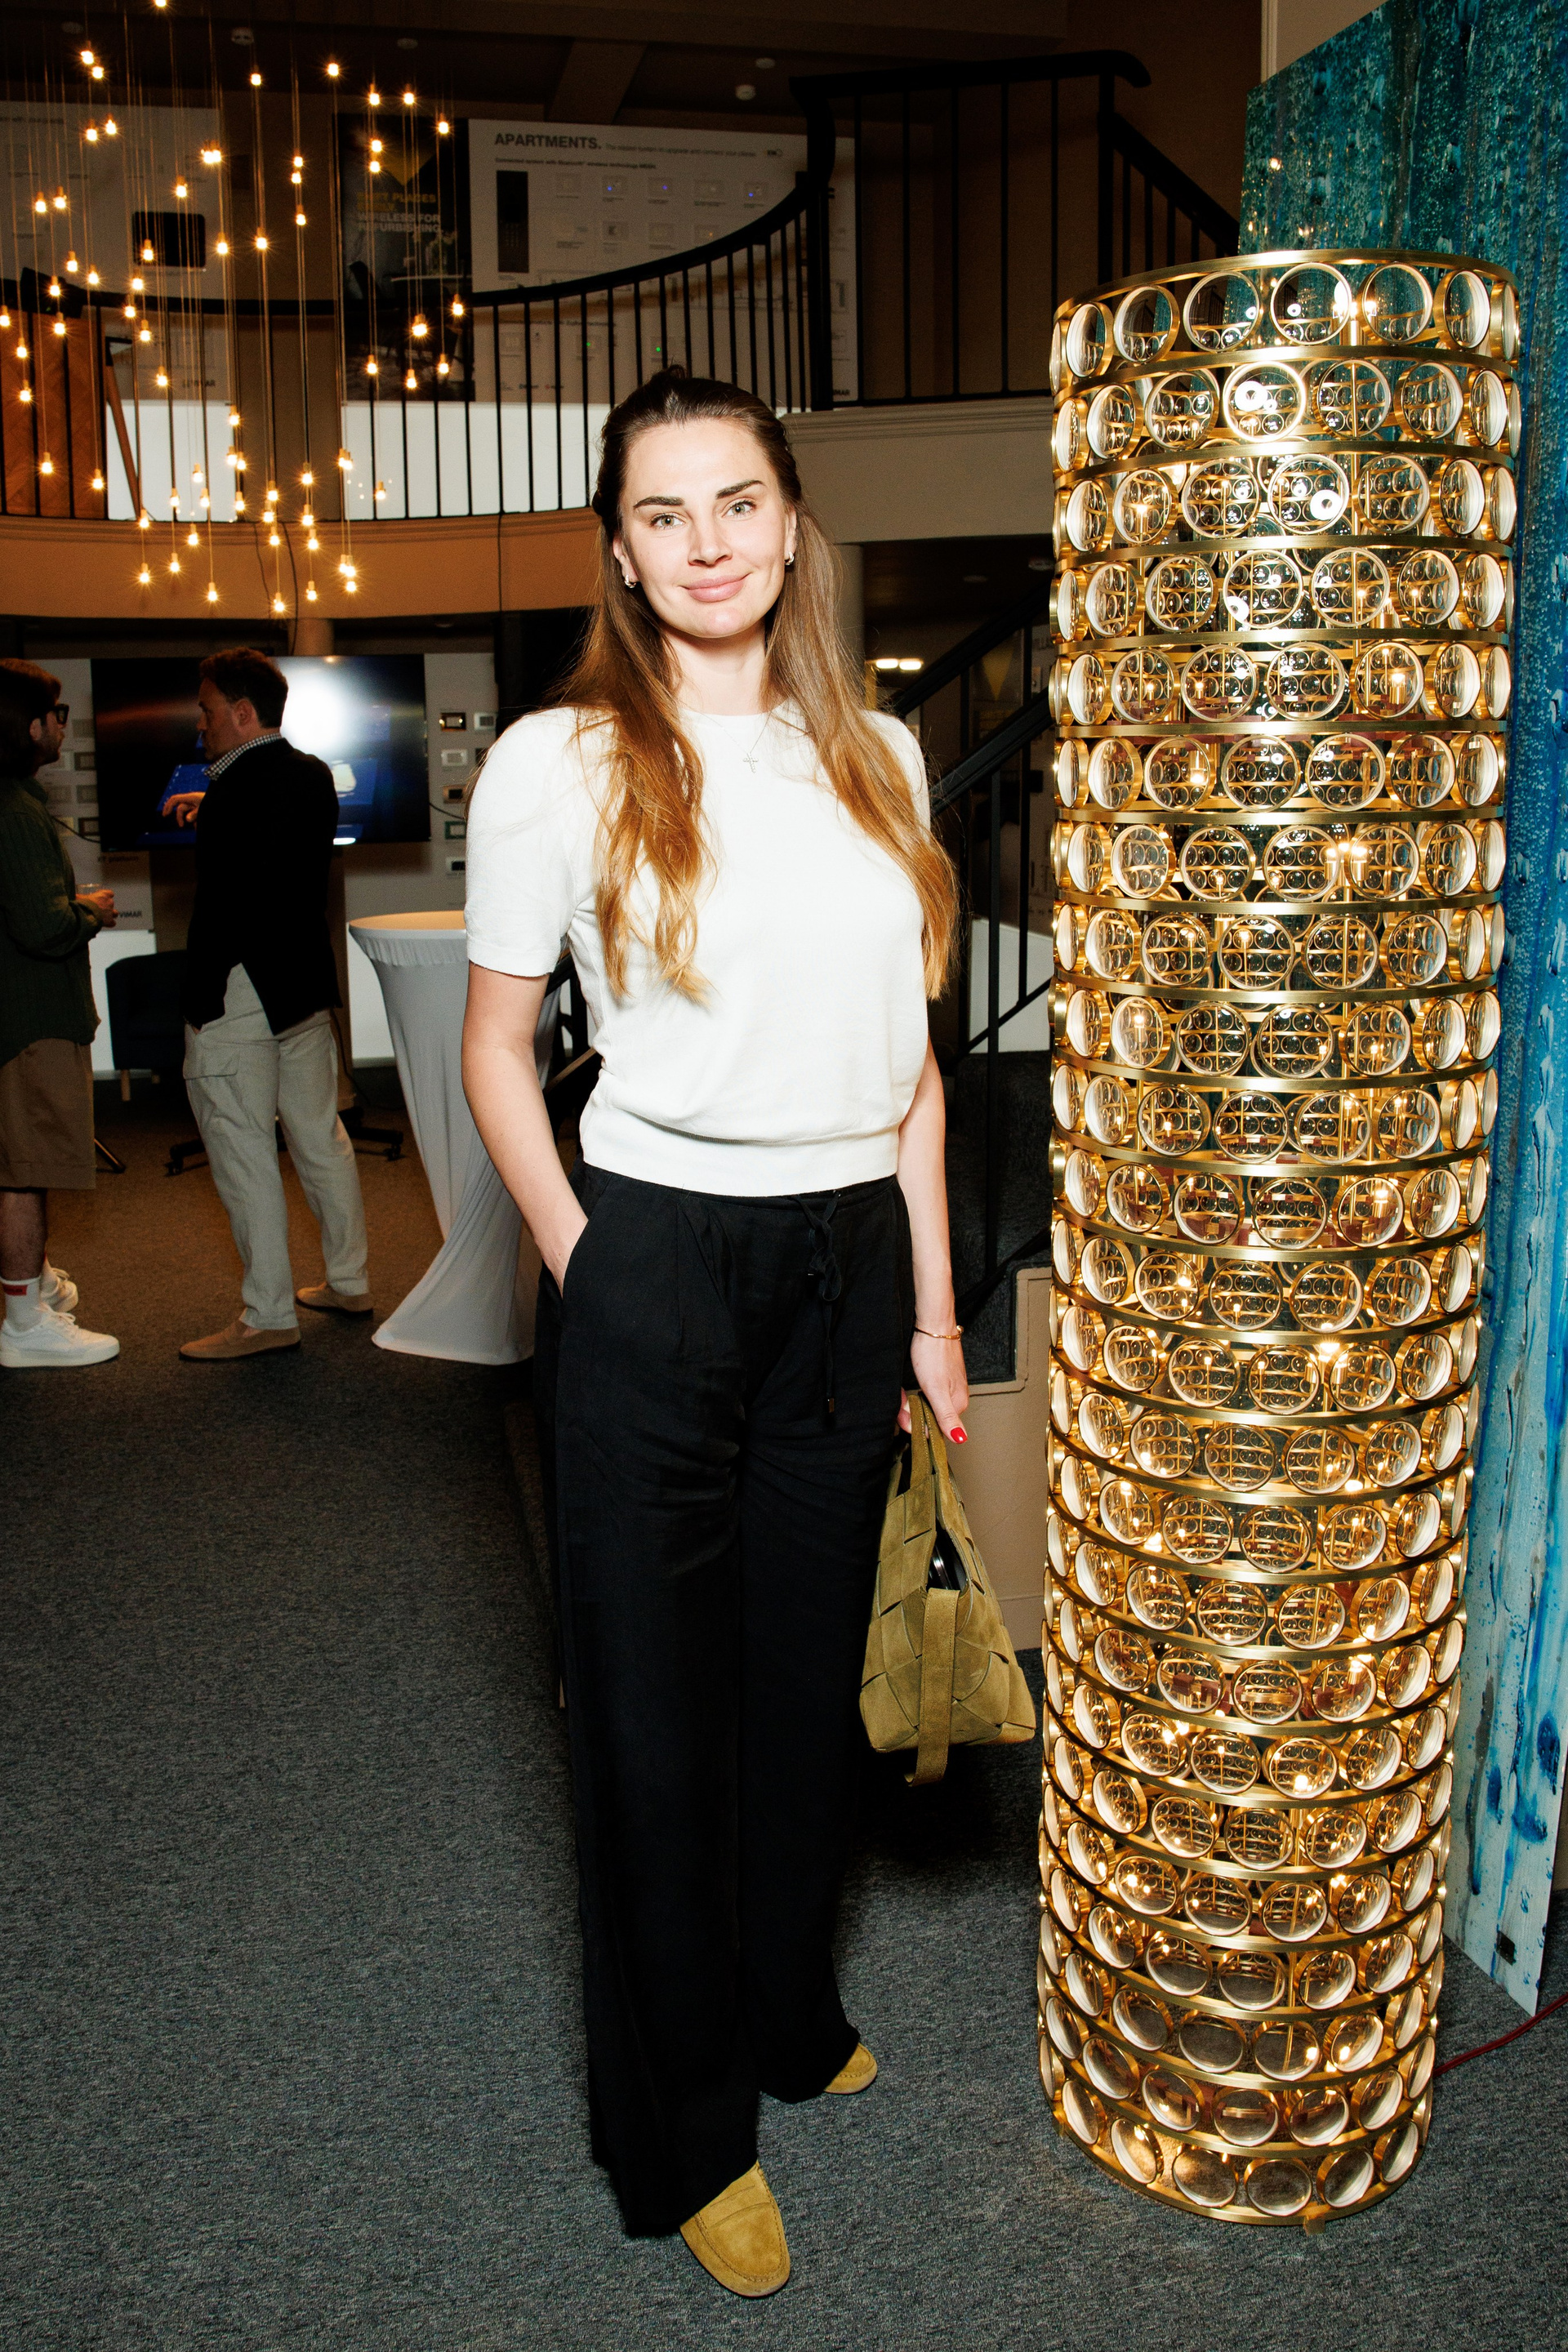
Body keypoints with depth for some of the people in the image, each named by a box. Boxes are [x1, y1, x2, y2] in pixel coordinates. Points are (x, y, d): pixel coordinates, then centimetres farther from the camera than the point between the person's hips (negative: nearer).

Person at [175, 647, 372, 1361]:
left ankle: (268, 1316, 3)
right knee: (320, 1136, 16)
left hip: (238, 995, -9)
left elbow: (222, 905, -20)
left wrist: (201, 1002, -14)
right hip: (307, 986, 9)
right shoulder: (314, 774, 8)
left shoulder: (239, 788, -18)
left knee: (243, 1155, -2)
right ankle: (349, 1282, 26)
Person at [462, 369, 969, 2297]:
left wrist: (932, 1305, 9)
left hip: (850, 1264, 4)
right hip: (655, 1263, -4)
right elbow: (496, 1048, 1)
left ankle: (786, 2012, 42)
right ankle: (678, 2126, 29)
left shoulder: (876, 758, 7)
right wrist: (580, 1270, -5)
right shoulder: (557, 763, -5)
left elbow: (906, 1054, 10)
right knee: (654, 1694, 8)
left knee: (809, 1665, 17)